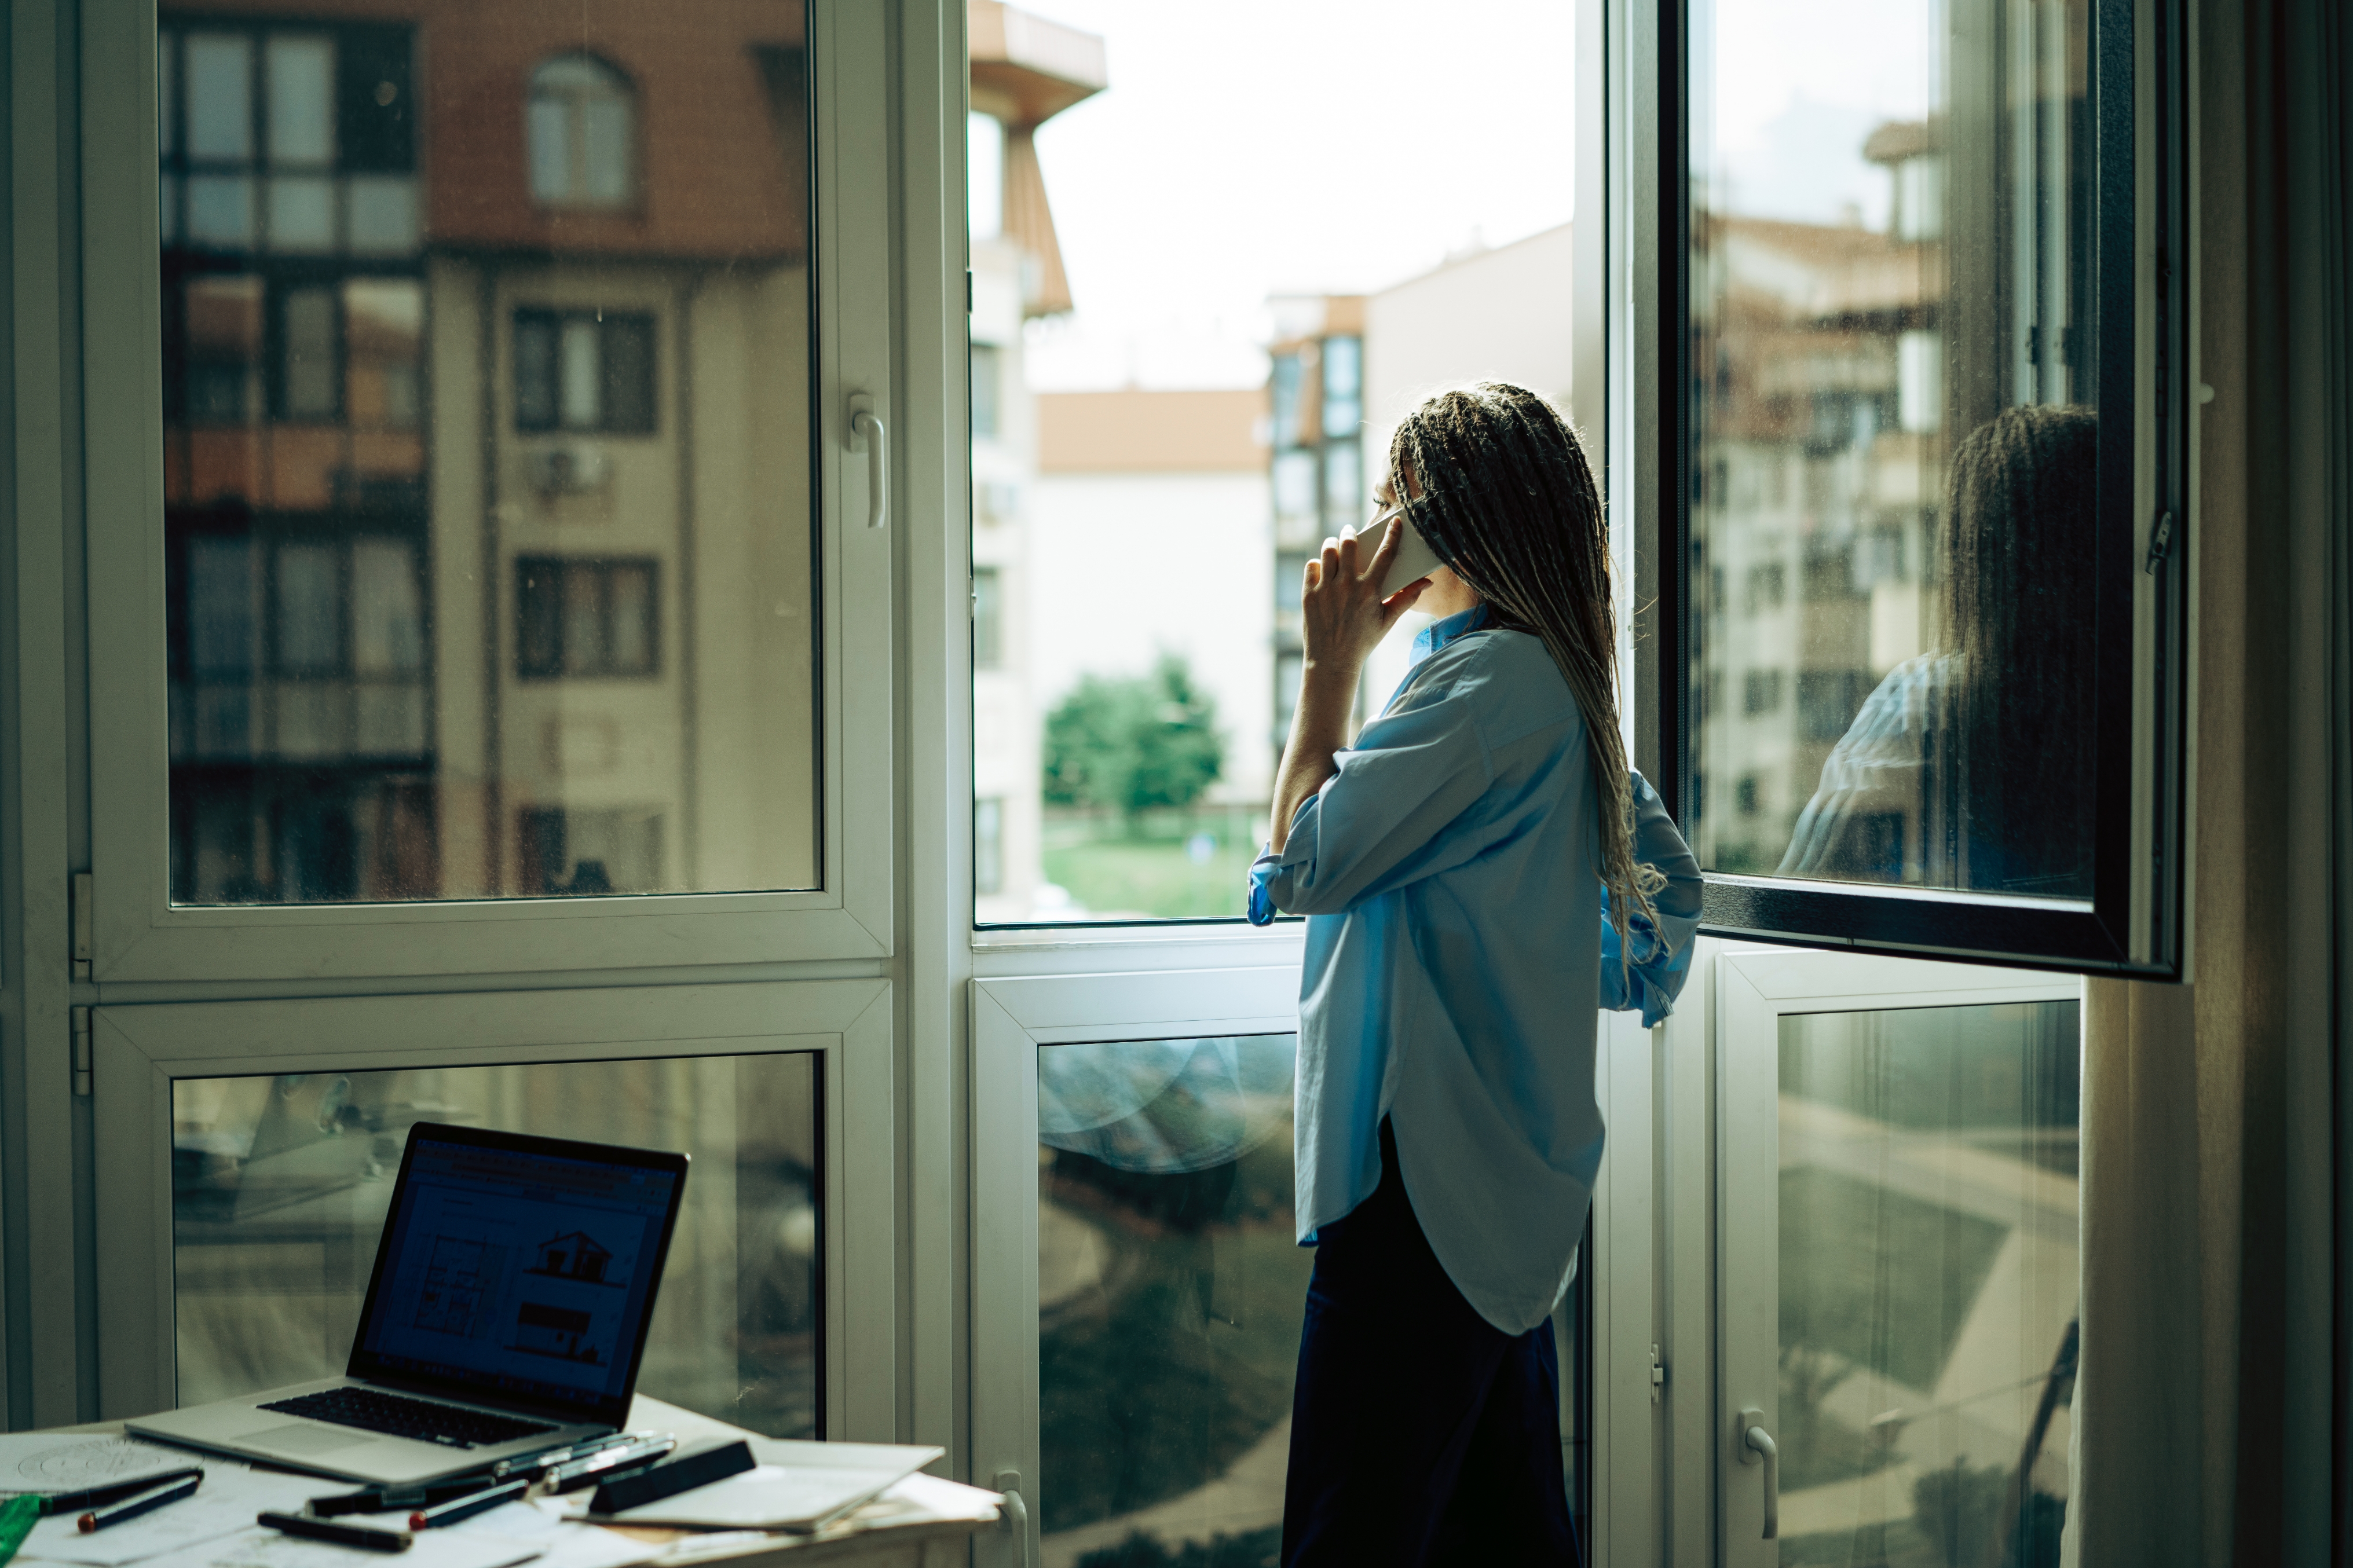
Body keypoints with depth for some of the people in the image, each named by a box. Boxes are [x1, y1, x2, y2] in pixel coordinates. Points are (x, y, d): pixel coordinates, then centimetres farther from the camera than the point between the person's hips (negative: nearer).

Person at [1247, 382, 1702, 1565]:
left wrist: (1330, 666, -7)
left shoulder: (1491, 679, -14)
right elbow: (1663, 872, 25)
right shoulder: (1559, 679, 16)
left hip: (1431, 1171, -11)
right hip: (1508, 1173, 11)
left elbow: (1313, 861, -16)